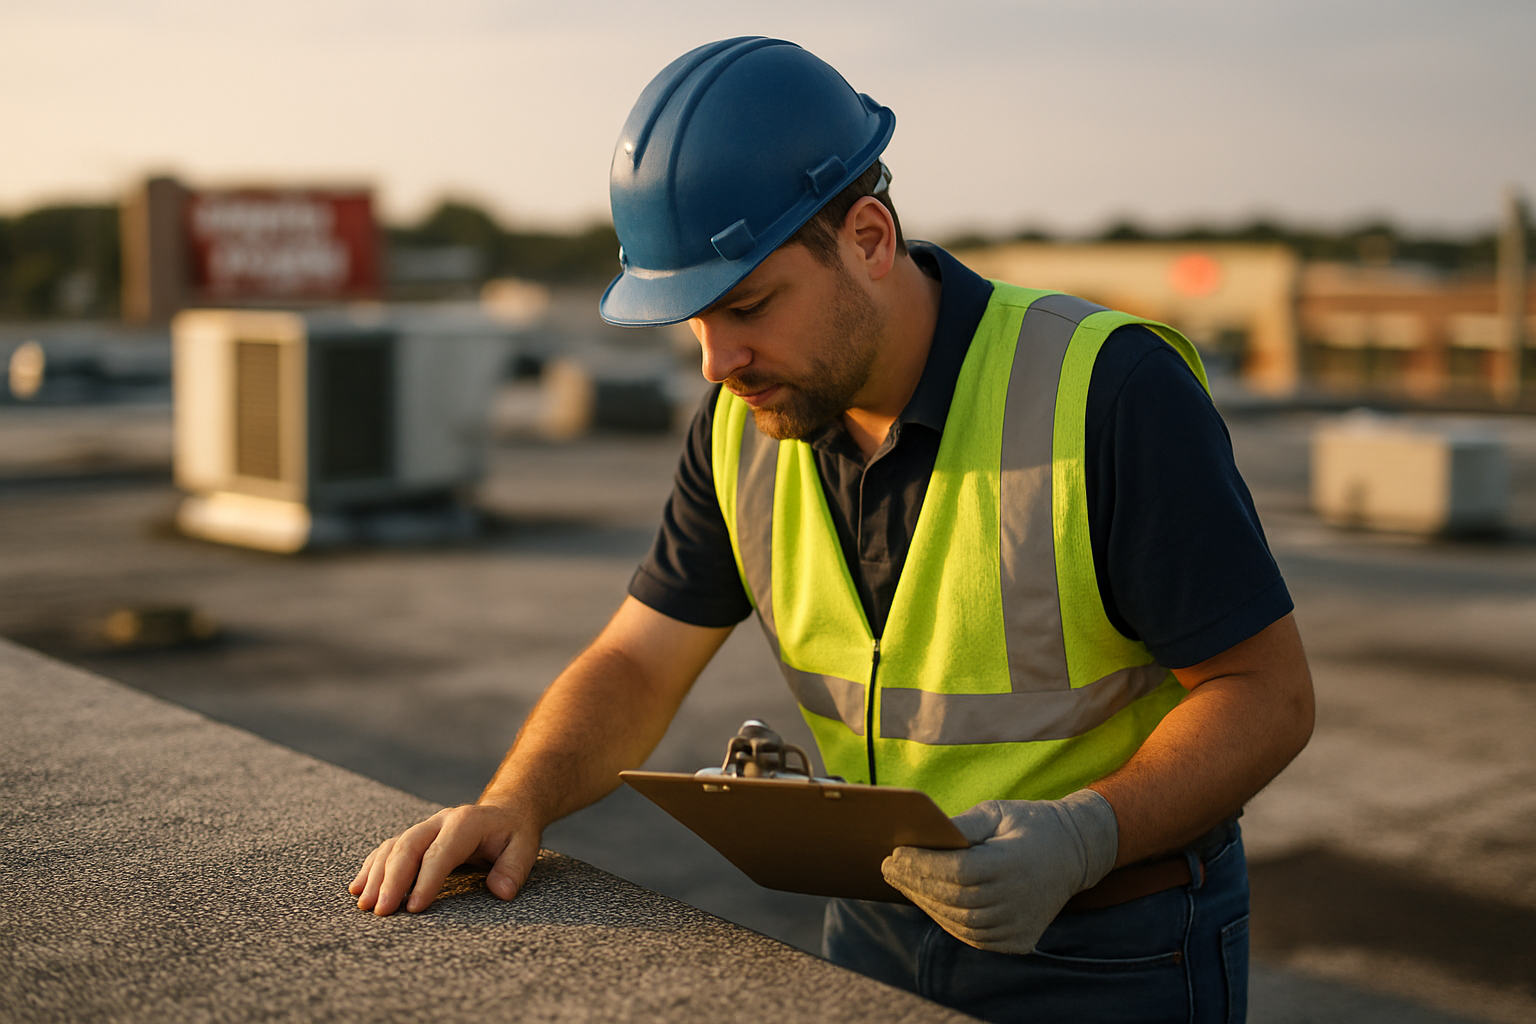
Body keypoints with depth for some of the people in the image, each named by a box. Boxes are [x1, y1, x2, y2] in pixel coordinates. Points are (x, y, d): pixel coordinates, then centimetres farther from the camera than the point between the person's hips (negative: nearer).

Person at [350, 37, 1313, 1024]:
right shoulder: (747, 421, -4)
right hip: (877, 935, 4)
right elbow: (636, 665, 1)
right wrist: (511, 805, -18)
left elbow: (1269, 690, -17)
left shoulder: (1109, 388, -21)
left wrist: (1084, 836, -32)